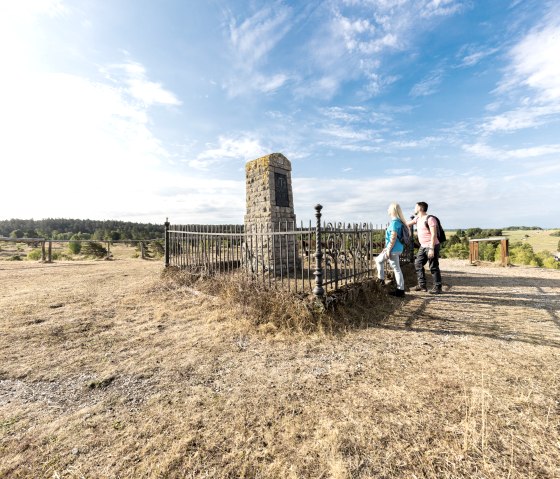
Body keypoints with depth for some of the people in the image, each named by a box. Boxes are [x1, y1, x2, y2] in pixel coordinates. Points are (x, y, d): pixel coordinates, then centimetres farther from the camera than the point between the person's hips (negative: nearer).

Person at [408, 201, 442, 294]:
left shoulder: (430, 219, -16)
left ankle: (437, 288, 9)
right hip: (423, 246, 9)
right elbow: (408, 223, 27)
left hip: (432, 246, -9)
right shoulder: (417, 218, 9)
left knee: (433, 267, -2)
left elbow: (434, 234, -20)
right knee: (418, 264, 9)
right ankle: (422, 285, 17)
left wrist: (431, 249, -24)